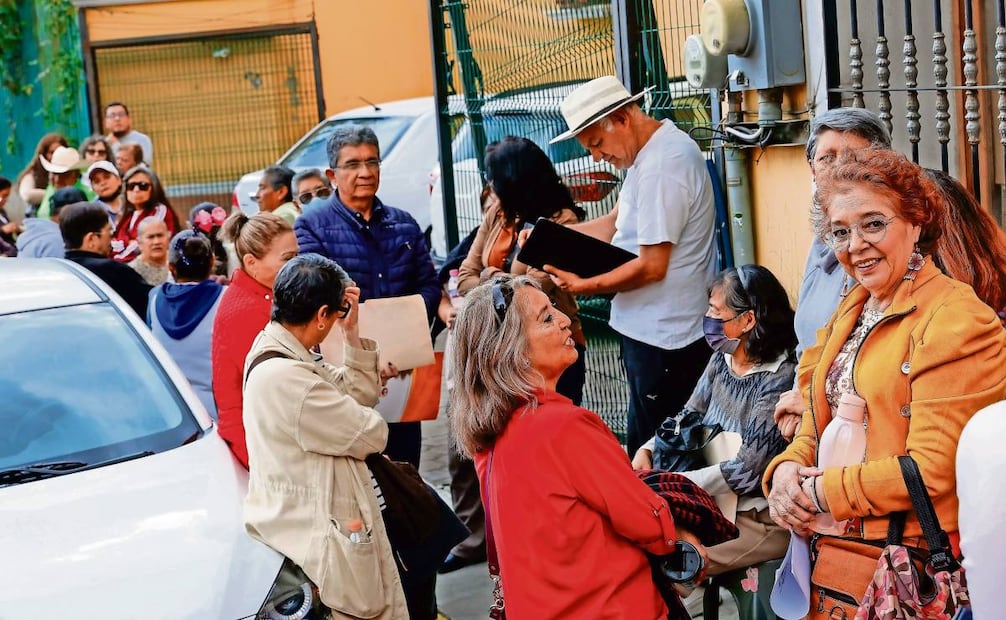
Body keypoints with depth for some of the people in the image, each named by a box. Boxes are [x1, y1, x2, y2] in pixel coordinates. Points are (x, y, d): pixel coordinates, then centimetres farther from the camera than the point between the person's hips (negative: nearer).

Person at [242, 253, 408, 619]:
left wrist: (352, 332, 4)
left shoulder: (278, 353, 8)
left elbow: (363, 395, 14)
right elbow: (371, 435, -18)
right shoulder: (285, 379, -25)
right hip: (319, 535, -10)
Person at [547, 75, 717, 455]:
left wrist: (583, 286, -14)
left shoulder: (662, 167, -22)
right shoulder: (654, 150, 11)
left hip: (663, 340, -10)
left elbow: (652, 266, -22)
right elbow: (616, 223, 15)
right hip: (649, 328, 10)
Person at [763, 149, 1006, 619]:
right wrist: (787, 471, -8)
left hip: (910, 573, -7)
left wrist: (824, 492, -15)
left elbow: (933, 470, -21)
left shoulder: (956, 321, -15)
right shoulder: (851, 310, 12)